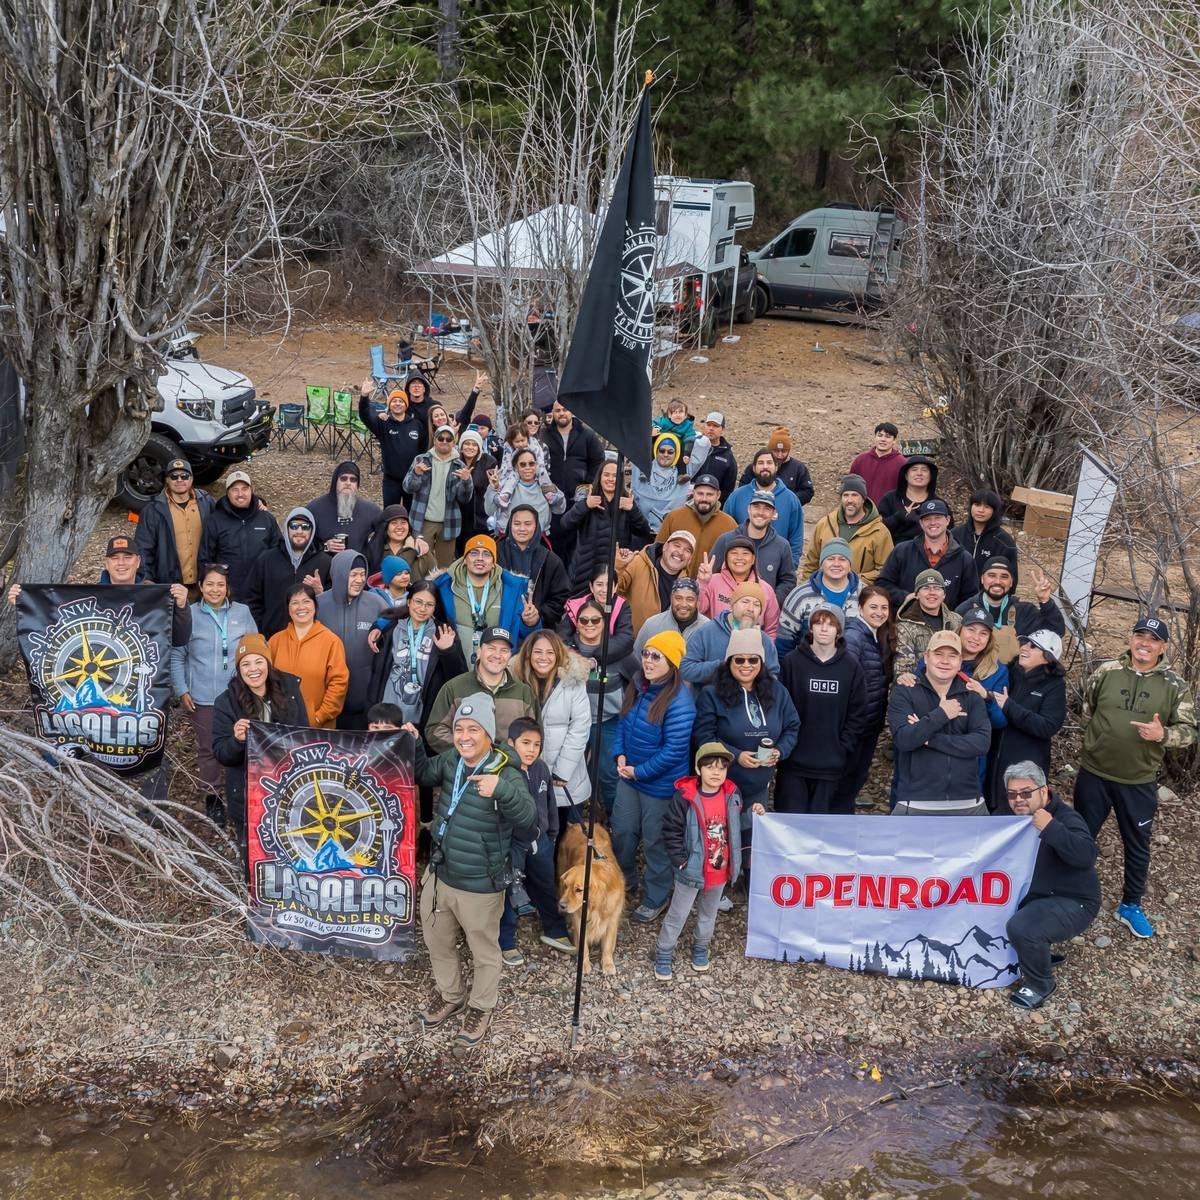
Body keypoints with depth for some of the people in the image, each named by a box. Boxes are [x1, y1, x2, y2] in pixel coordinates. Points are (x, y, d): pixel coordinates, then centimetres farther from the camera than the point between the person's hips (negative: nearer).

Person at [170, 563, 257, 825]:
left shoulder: (242, 613, 3)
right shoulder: (188, 615, 0)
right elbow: (176, 656, 3)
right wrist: (181, 691, -3)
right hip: (202, 697, 0)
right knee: (207, 749, 9)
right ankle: (212, 797, 23)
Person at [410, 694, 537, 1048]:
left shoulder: (507, 775, -25)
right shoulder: (451, 760, -8)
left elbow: (529, 820, -37)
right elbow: (424, 773, 12)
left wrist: (502, 790, -54)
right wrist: (413, 745, -8)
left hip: (480, 886, -6)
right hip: (439, 874, 6)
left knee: (484, 952, 17)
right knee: (436, 941, 26)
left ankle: (480, 1008, 42)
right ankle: (449, 995, 51)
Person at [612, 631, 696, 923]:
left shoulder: (679, 701, -26)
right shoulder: (638, 686, -2)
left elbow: (674, 751, -25)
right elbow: (623, 723, 11)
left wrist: (640, 771, -17)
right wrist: (620, 755, -4)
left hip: (659, 783, -7)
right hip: (629, 776, 7)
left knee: (654, 841, 10)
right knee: (621, 830, 20)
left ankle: (655, 899, 31)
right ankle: (625, 880, 46)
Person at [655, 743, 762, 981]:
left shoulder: (732, 794, -7)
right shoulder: (685, 796, -22)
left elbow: (736, 824, 9)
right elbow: (671, 831, -15)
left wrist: (752, 813, -9)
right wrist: (680, 860, -16)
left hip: (721, 871, 4)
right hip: (692, 871, -4)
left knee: (709, 912, 25)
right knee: (677, 915, 11)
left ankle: (700, 947, 48)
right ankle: (663, 954, 30)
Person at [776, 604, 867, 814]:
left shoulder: (851, 666, 3)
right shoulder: (792, 662, -1)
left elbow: (857, 715, 5)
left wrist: (843, 749, -3)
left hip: (832, 766, 1)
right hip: (794, 765, -1)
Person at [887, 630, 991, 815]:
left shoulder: (972, 695, 9)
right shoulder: (904, 692, 1)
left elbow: (982, 742, -6)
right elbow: (903, 739, -13)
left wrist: (929, 738, -10)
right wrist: (941, 715, -12)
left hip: (968, 805, 3)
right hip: (916, 806, -3)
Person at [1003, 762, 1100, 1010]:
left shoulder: (1065, 818, -22)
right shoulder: (1016, 820, 4)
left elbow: (1087, 856, -40)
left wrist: (1051, 829, -48)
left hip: (1072, 902, -9)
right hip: (1033, 896, 9)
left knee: (1021, 927, -31)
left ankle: (1041, 983, -4)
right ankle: (1040, 953, 19)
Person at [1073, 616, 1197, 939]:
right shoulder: (1105, 671, -4)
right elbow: (1086, 709, 11)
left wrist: (1162, 734, -23)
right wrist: (1097, 736, 5)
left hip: (1140, 782, 0)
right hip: (1094, 773, 0)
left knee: (1138, 845, 14)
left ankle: (1131, 906, 32)